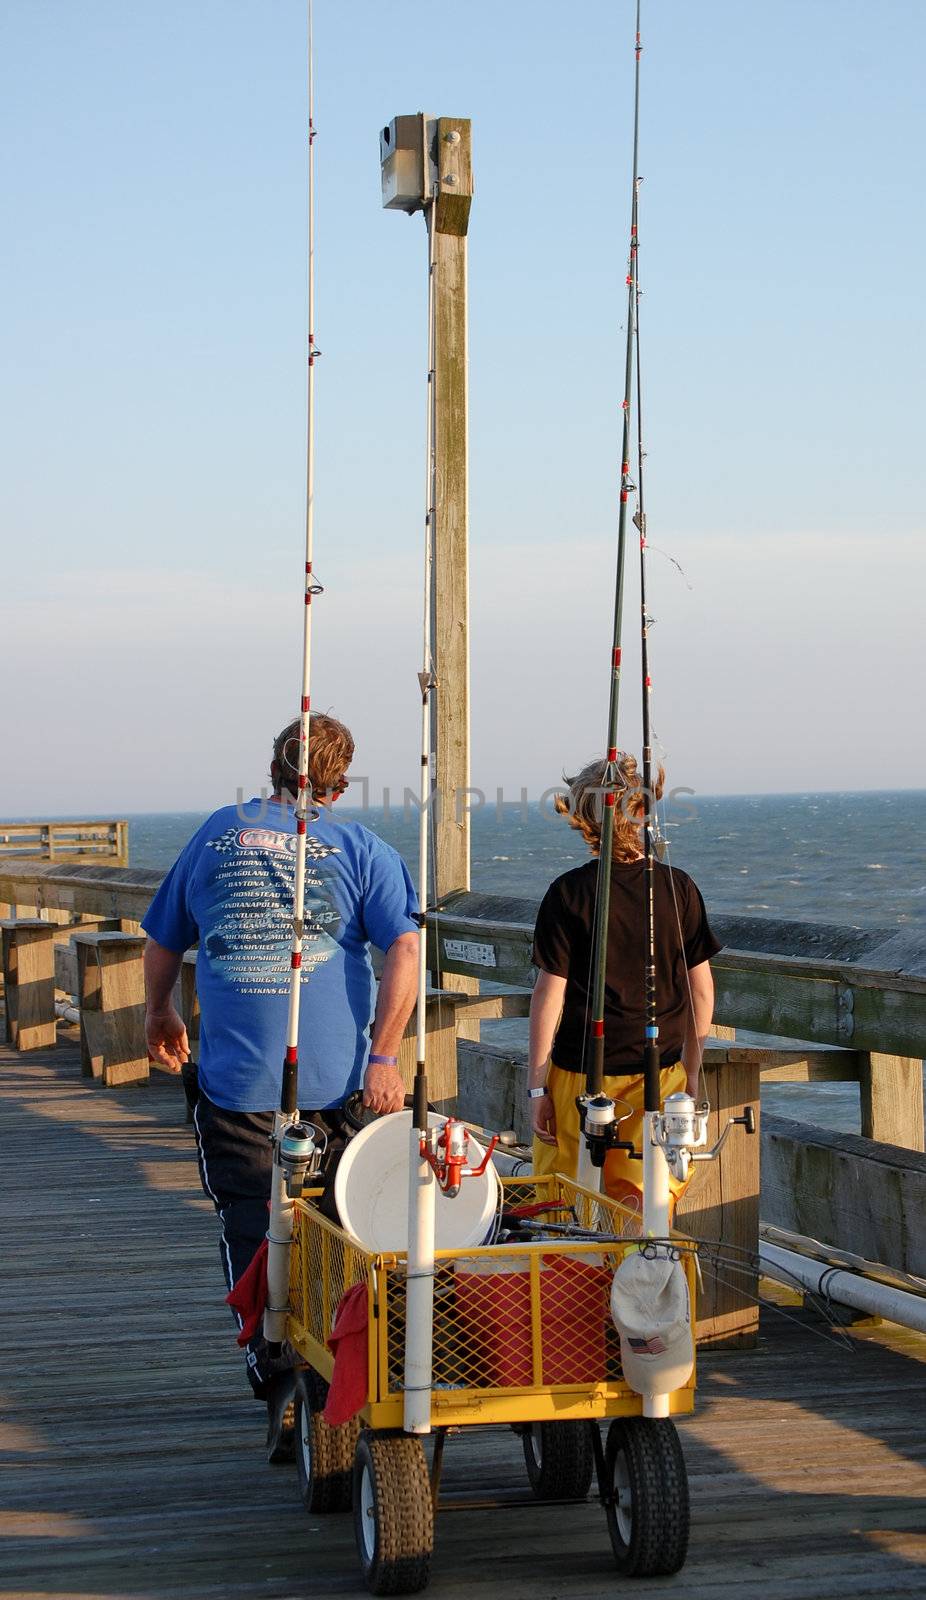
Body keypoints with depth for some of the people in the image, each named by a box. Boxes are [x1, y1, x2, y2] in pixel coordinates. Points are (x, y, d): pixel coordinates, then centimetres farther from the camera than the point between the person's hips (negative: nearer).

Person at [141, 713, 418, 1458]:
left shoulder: (217, 836, 7)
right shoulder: (359, 848, 1)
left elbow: (162, 943, 17)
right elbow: (404, 952, -11)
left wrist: (160, 1017, 34)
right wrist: (383, 1058, -8)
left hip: (235, 1080, 0)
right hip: (336, 1080, 0)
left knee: (254, 1236, 2)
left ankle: (281, 1386, -10)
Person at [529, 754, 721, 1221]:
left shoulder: (569, 893, -8)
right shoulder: (679, 888, -1)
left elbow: (549, 994, -8)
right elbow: (701, 992, 4)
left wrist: (537, 1086, -3)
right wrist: (691, 1072, 15)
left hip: (580, 1076, -2)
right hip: (659, 1075, 2)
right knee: (648, 1206, 7)